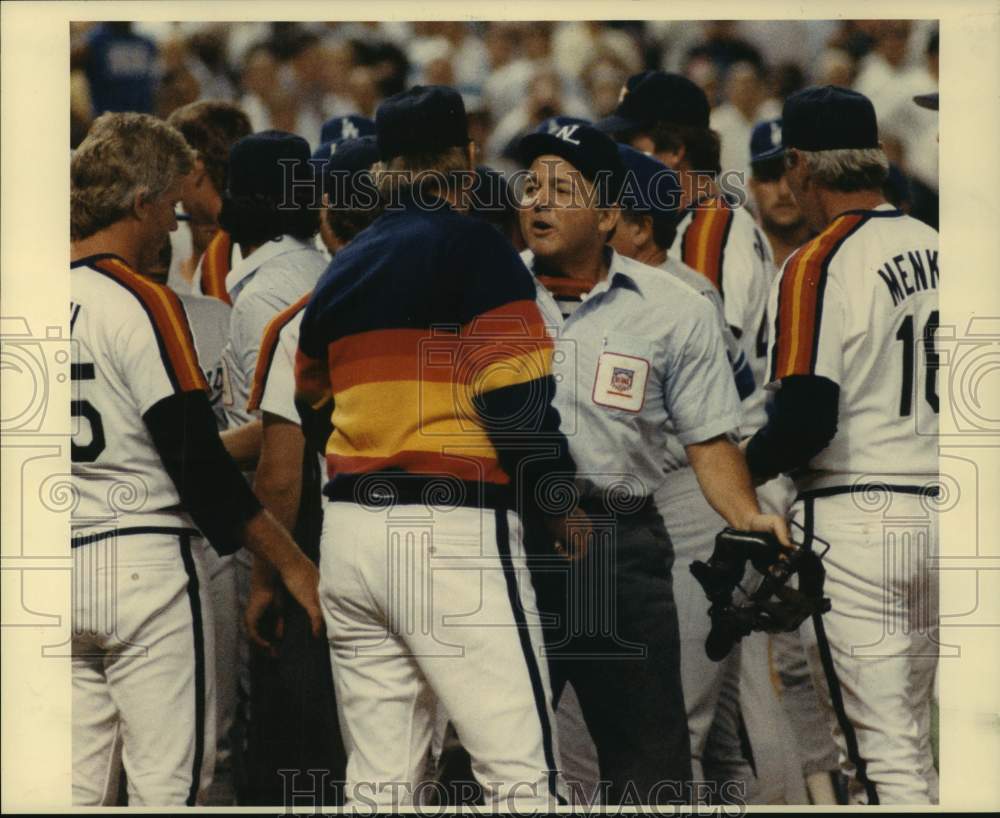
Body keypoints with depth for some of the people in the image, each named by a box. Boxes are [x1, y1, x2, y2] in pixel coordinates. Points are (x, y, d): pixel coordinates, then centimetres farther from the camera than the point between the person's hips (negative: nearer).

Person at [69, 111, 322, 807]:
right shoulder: (141, 304, -11)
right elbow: (198, 462, -13)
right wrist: (293, 564, -7)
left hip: (60, 566, 7)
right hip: (147, 561, -7)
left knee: (79, 789, 8)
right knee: (168, 782, -4)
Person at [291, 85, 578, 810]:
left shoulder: (343, 268, 14)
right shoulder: (473, 247, -6)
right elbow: (516, 398, -13)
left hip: (349, 533, 7)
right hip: (454, 531, -7)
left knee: (377, 782, 8)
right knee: (524, 774, -8)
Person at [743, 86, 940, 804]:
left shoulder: (818, 266, -14)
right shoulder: (937, 248, 8)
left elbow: (806, 421, -19)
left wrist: (739, 473, -3)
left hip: (851, 521, -7)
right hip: (936, 509, 7)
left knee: (881, 758, -7)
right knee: (910, 747, 17)